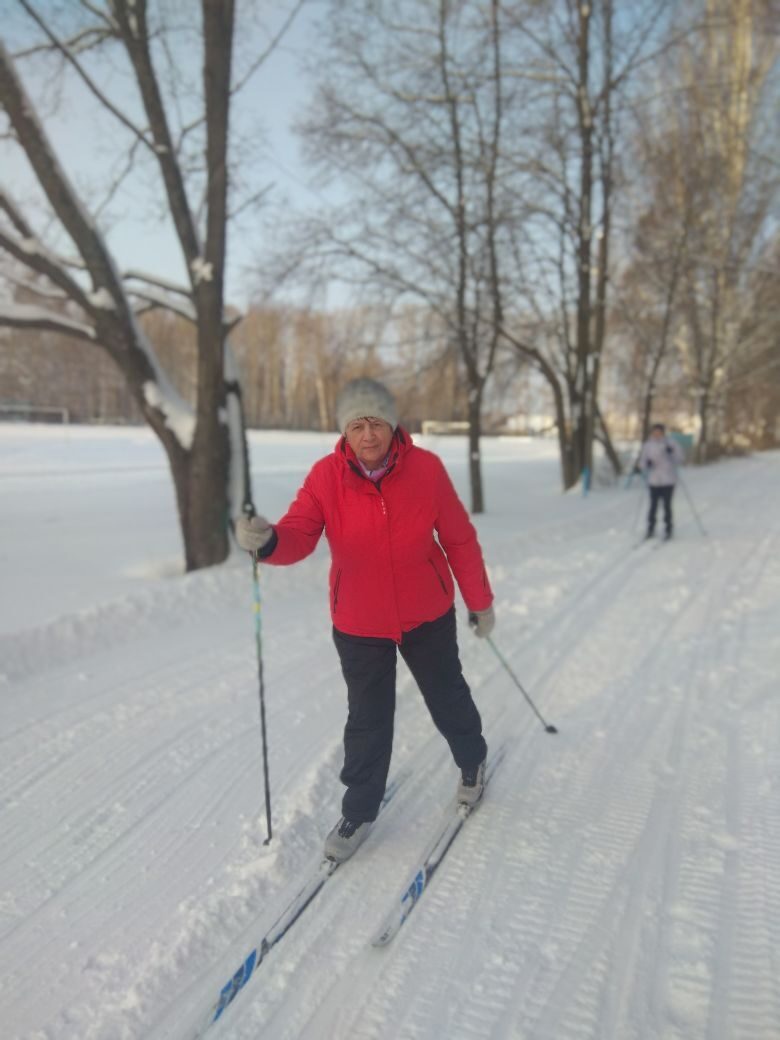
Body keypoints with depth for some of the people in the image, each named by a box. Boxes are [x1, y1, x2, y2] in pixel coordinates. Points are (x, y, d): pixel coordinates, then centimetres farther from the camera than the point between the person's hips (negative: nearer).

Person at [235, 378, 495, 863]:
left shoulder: (426, 468, -16)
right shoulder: (326, 476, -15)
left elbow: (459, 539, -7)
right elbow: (300, 535, -24)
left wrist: (480, 601, 1)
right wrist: (268, 540, -47)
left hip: (427, 615, 0)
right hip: (359, 623, 0)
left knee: (447, 696, 22)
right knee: (367, 719, 12)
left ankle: (473, 761, 52)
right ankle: (360, 811, 34)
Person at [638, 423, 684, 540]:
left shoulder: (671, 443, -1)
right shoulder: (647, 445, 4)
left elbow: (679, 458, -3)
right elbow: (642, 462, 7)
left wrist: (671, 452, -21)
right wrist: (646, 464, -15)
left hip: (668, 480, -1)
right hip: (653, 481, 1)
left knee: (667, 505, 1)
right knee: (653, 505, 3)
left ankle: (668, 529, 12)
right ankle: (650, 528, 15)